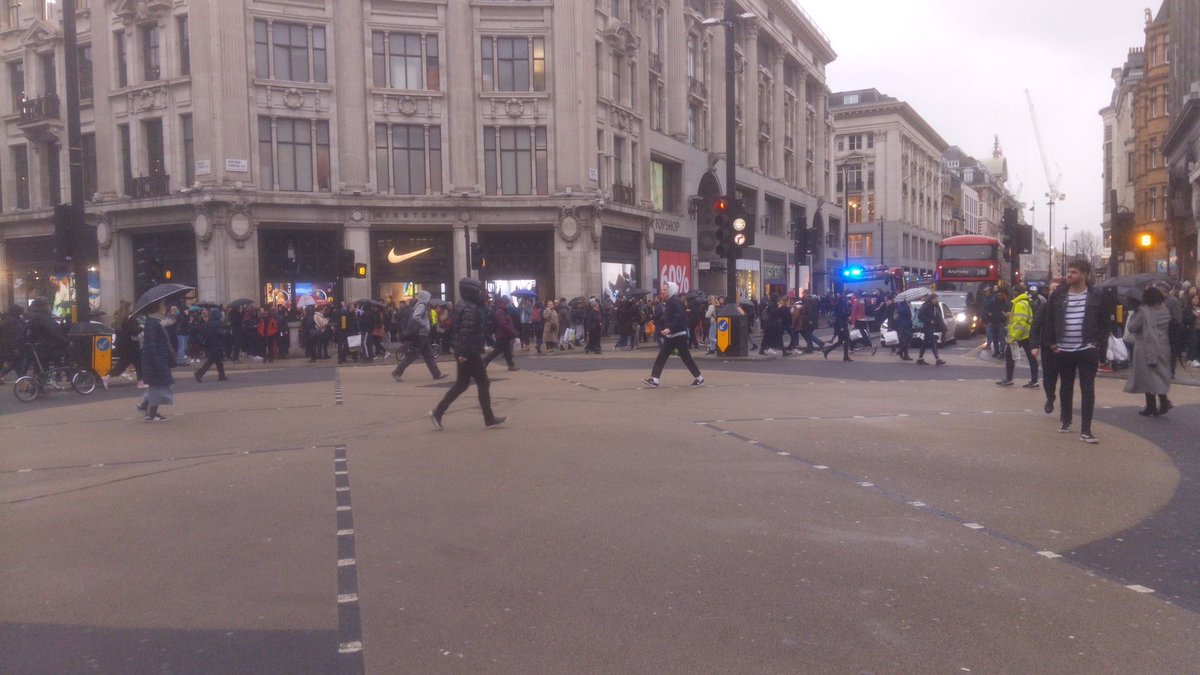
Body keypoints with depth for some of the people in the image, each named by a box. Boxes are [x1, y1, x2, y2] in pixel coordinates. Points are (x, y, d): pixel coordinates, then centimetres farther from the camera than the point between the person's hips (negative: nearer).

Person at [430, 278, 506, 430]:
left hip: (464, 352, 10)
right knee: (483, 384, 1)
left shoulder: (465, 306, 15)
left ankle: (437, 412, 10)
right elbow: (466, 331, -26)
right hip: (470, 353, -10)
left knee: (461, 384, 13)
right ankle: (489, 419, 8)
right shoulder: (471, 308, -17)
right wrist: (463, 353, -29)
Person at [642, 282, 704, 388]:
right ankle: (654, 379, 1)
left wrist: (669, 329, -32)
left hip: (679, 335, -10)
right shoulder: (668, 302, 14)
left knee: (686, 357, -2)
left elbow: (679, 318, -25)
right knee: (661, 357, 2)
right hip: (671, 335, 10)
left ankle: (700, 378, 10)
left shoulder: (675, 301, -15)